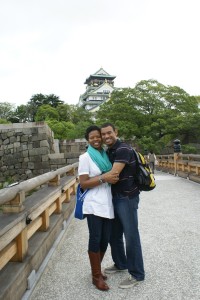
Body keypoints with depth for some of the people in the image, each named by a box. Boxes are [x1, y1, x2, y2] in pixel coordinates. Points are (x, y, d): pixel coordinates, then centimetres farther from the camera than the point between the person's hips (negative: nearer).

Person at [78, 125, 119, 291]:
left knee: (105, 239, 12)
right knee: (95, 239, 2)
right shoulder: (85, 157, -6)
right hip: (94, 205, -6)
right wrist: (103, 178, -19)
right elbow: (83, 184, -12)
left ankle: (97, 270, 33)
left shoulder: (106, 155, 12)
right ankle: (97, 276, 19)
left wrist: (114, 178, 4)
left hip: (107, 204, 6)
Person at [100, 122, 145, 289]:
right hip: (115, 197, 9)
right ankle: (120, 264, 38)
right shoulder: (109, 151, 11)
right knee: (114, 234, 18)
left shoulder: (123, 149, -19)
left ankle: (137, 274, 16)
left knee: (131, 235, 1)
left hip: (127, 198, -9)